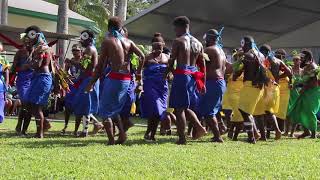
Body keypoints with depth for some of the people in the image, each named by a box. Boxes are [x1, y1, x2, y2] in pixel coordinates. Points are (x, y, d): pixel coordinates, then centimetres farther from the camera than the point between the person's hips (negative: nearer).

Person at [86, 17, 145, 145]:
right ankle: (122, 134, 8)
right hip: (127, 80, 6)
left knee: (105, 111, 4)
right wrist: (139, 72, 18)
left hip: (114, 78, -6)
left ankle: (111, 140, -3)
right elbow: (142, 56, 3)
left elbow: (101, 65, -5)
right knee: (114, 109, 22)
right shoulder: (128, 42, 11)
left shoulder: (107, 41, -3)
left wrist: (92, 83, -1)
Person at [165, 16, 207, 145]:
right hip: (193, 76, 7)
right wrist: (203, 83, 17)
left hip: (181, 75, -6)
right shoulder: (198, 43, 14)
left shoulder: (178, 41, -4)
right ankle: (199, 127, -1)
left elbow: (171, 61, -5)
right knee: (186, 107, 19)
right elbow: (203, 65, 14)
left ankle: (182, 138, -3)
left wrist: (164, 75, 9)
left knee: (179, 108, -1)